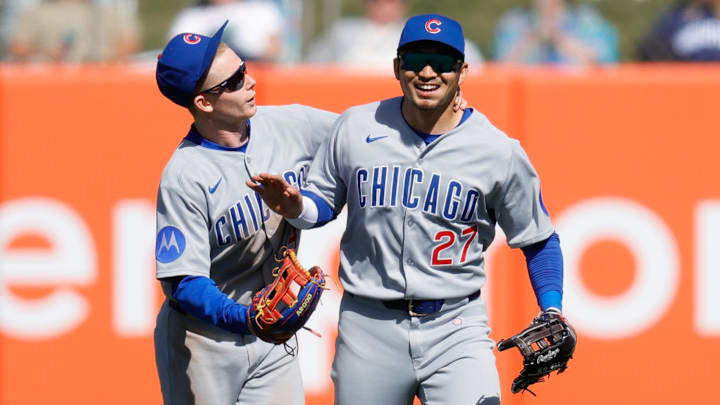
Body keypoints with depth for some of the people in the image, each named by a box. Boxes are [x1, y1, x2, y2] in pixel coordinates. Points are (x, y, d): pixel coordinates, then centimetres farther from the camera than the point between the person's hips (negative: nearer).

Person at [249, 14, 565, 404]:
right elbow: (323, 202, 13)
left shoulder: (499, 152, -3)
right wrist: (295, 207, -9)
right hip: (368, 328, 2)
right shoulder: (356, 127, 2)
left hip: (456, 331, -2)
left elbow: (538, 240, 7)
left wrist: (552, 313, -6)